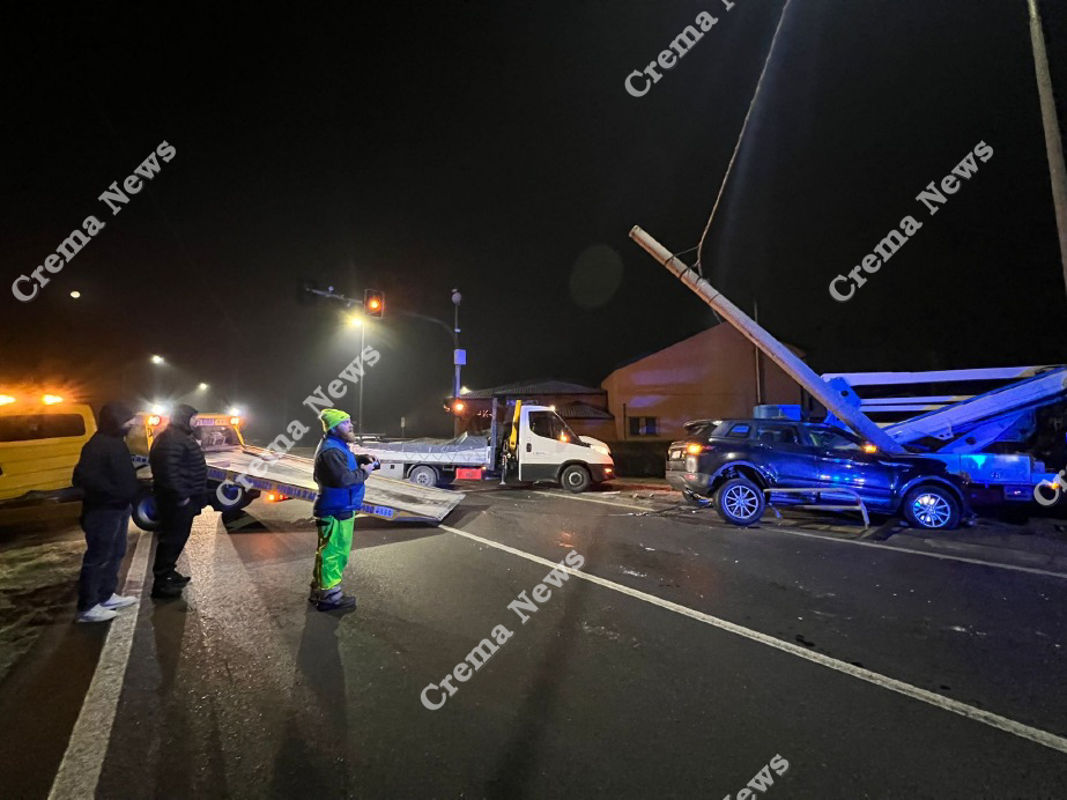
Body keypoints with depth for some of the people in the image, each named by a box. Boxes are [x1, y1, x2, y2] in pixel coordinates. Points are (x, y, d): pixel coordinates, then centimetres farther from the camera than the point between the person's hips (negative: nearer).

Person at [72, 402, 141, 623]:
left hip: (119, 508, 10)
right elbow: (84, 477, -27)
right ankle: (87, 607, 11)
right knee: (98, 557, 0)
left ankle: (106, 596, 31)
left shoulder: (116, 441, 11)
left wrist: (130, 494, 7)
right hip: (103, 510, -10)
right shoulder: (98, 444, -19)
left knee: (116, 553, 18)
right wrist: (115, 493, -25)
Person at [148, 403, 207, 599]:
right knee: (172, 537, -5)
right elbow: (168, 470, -28)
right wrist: (181, 495, -24)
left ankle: (168, 572, 31)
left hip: (183, 497, 11)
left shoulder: (180, 437, 17)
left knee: (177, 536, 19)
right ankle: (161, 581, 2)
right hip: (177, 499, -11)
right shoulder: (172, 440, -20)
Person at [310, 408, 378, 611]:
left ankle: (319, 591, 36)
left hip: (337, 509, 11)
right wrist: (364, 472, -16)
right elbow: (344, 478, -31)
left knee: (328, 552, 22)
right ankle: (330, 596, 12)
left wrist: (363, 459, 7)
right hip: (336, 511, -11)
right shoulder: (330, 450, -23)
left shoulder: (336, 446, 12)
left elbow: (347, 462, 25)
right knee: (334, 553, 0)